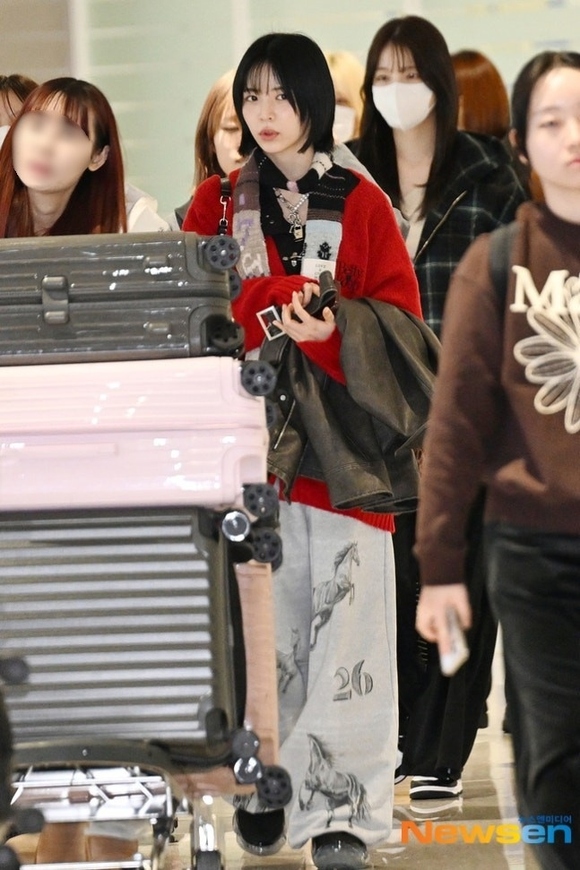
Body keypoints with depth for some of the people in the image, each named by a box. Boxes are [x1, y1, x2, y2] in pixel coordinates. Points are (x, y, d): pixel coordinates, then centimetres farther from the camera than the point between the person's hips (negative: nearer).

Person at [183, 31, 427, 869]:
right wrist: (283, 301, -14)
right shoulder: (215, 203, 10)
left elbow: (401, 320, 1)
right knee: (261, 615, 2)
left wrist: (331, 329, -20)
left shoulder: (360, 203, 5)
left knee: (347, 620, -7)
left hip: (341, 444, -1)